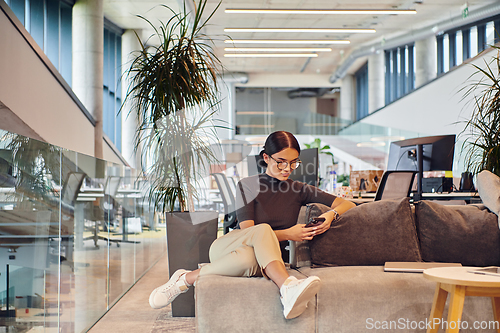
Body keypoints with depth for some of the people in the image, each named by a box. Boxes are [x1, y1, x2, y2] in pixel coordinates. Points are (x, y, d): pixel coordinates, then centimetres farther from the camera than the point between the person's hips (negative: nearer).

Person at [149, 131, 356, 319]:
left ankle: (186, 279, -26)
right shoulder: (248, 185, 4)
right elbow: (247, 230, -8)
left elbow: (347, 204, 9)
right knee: (263, 230, -38)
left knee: (249, 260, -40)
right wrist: (286, 234, -22)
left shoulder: (299, 190, 12)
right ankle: (288, 288, -55)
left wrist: (331, 214, -15)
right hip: (225, 246, -2)